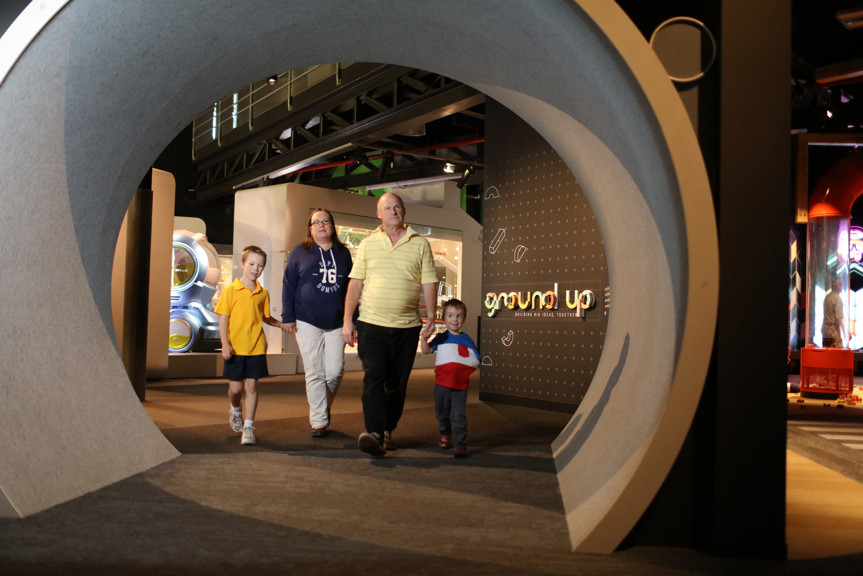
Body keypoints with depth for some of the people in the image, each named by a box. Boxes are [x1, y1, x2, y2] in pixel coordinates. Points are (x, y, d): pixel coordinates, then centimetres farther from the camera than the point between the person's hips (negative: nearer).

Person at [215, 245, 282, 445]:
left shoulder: (263, 293, 7)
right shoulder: (230, 290, -2)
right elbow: (223, 319, -3)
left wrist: (282, 324, 5)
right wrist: (225, 344, -11)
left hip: (256, 347, 2)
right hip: (235, 348, -2)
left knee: (251, 386, 0)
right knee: (236, 387, 4)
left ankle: (248, 426, 8)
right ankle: (235, 410, 37)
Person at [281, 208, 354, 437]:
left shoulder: (343, 253, 12)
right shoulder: (300, 252, 6)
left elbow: (351, 287, 16)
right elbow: (288, 285, 5)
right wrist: (287, 317, -2)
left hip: (336, 323, 2)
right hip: (307, 322, -2)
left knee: (335, 371, -3)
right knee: (315, 373, -3)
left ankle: (324, 406, 25)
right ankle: (318, 421, 6)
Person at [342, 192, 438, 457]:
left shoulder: (420, 244, 7)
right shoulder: (368, 243, 8)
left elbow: (429, 283, 5)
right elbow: (355, 283, 7)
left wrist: (431, 316, -6)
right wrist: (347, 320, 1)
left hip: (407, 326, 1)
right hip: (372, 324, -1)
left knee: (397, 384, 7)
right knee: (374, 377, -15)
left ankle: (388, 430, 22)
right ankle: (374, 433, -20)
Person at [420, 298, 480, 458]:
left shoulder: (467, 340, 4)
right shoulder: (441, 338, 3)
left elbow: (476, 362, 6)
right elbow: (426, 350, -7)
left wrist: (470, 367, -14)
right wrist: (424, 338, -23)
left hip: (460, 386, -1)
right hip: (442, 383, 2)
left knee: (458, 416, -6)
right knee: (442, 413, 17)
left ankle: (461, 444, -1)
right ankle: (445, 435, 40)